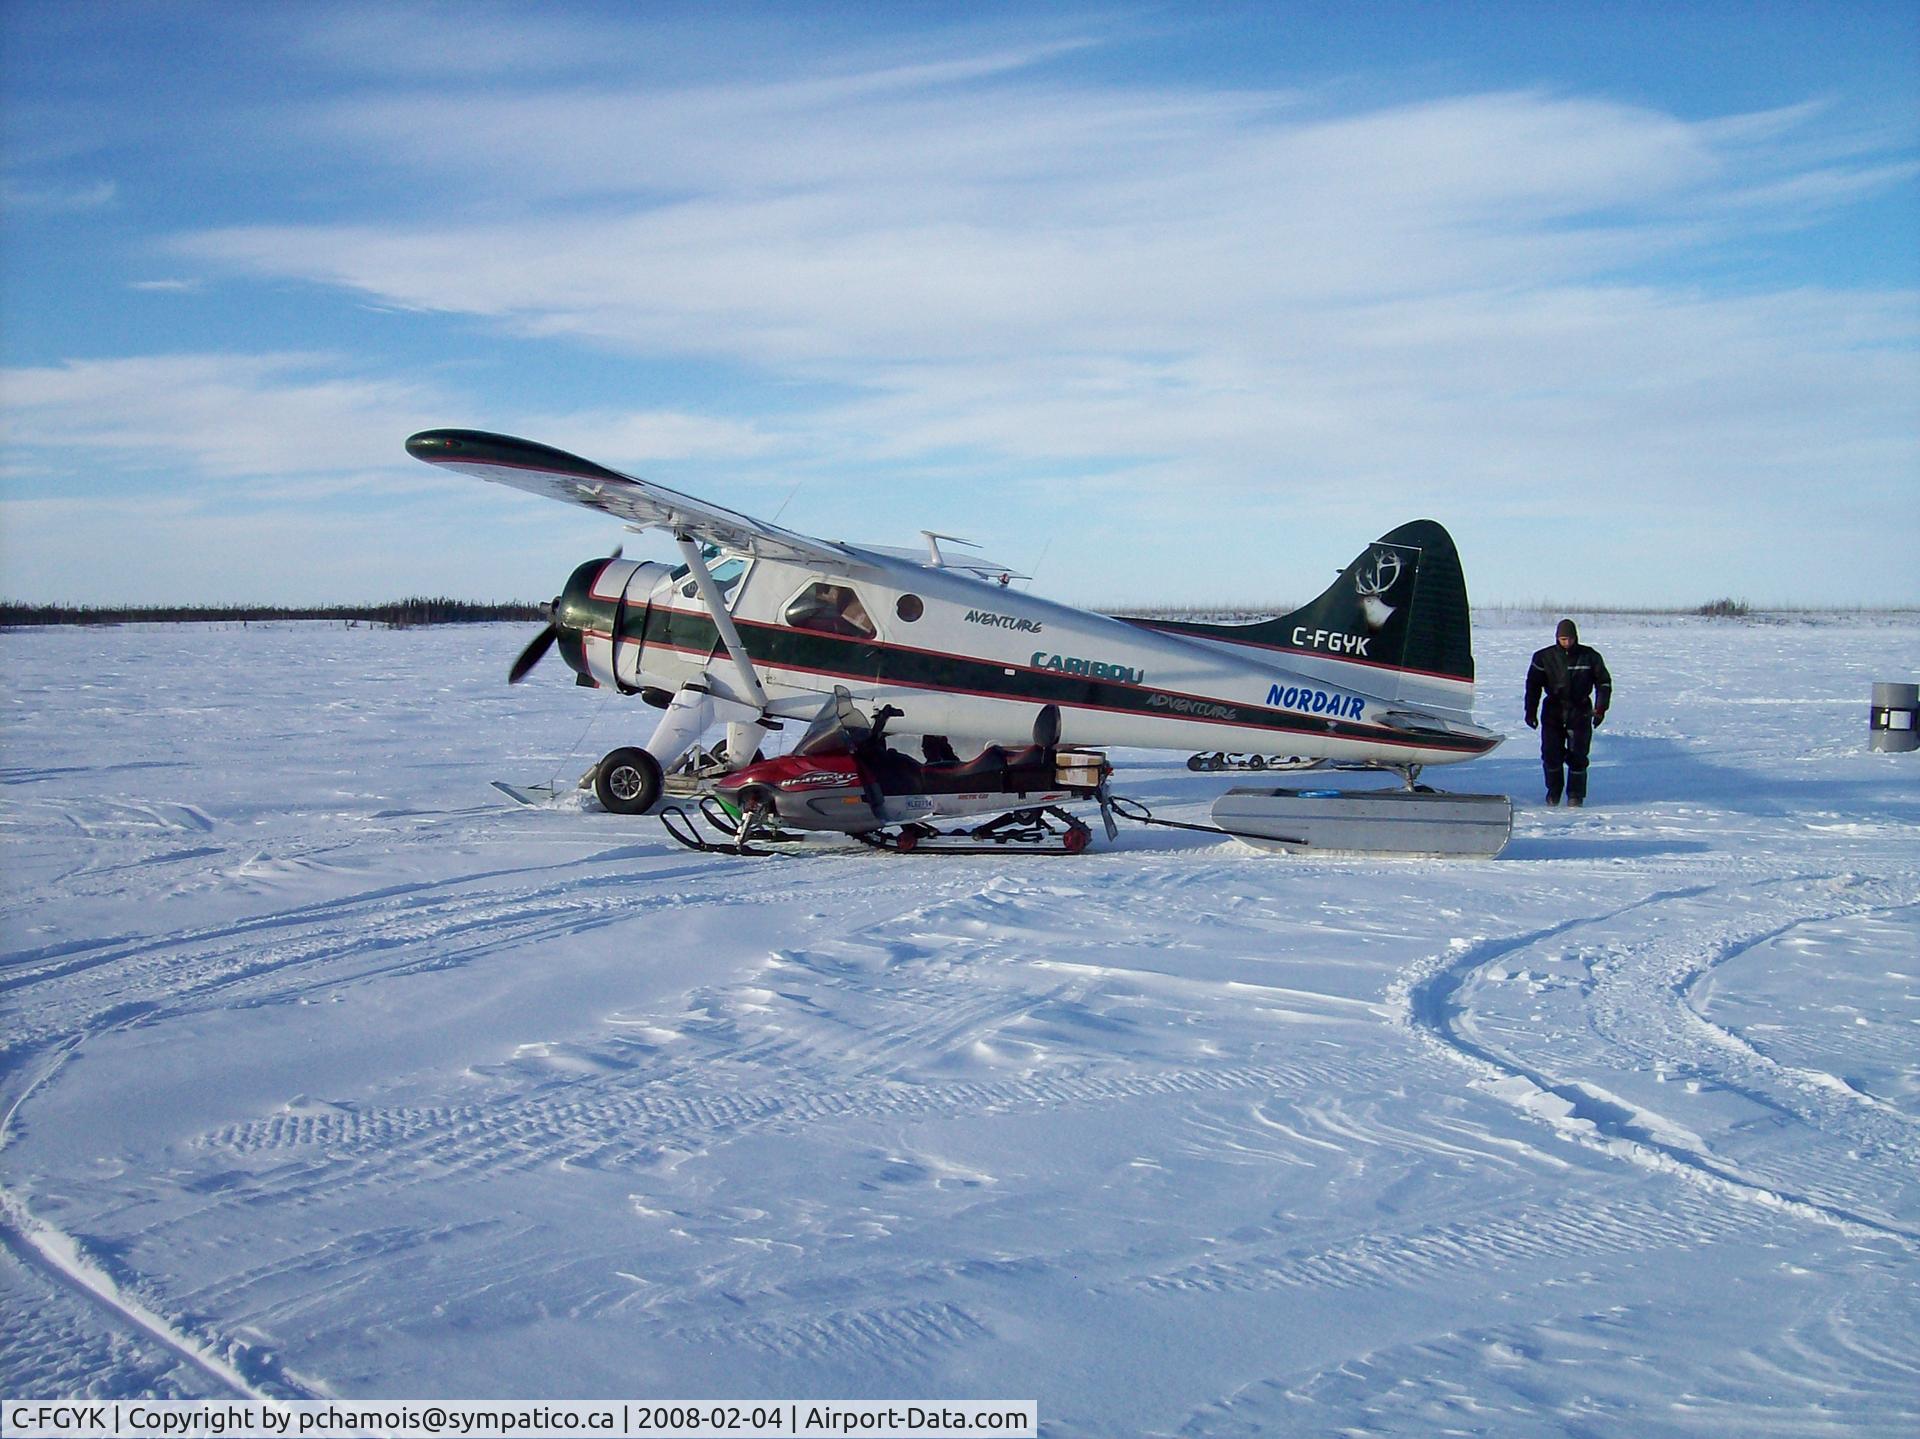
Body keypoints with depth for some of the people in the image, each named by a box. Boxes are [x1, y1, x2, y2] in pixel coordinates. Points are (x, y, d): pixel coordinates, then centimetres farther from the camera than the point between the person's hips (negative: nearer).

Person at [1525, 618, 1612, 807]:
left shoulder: (1589, 656, 0)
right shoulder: (1545, 657, 0)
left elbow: (1604, 682, 8)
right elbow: (1533, 685, 6)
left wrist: (1600, 708, 0)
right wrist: (1530, 712, 2)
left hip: (1580, 713, -1)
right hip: (1553, 711, 1)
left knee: (1577, 755, -4)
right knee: (1551, 754, -2)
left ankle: (1576, 794, 8)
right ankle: (1553, 791, 18)